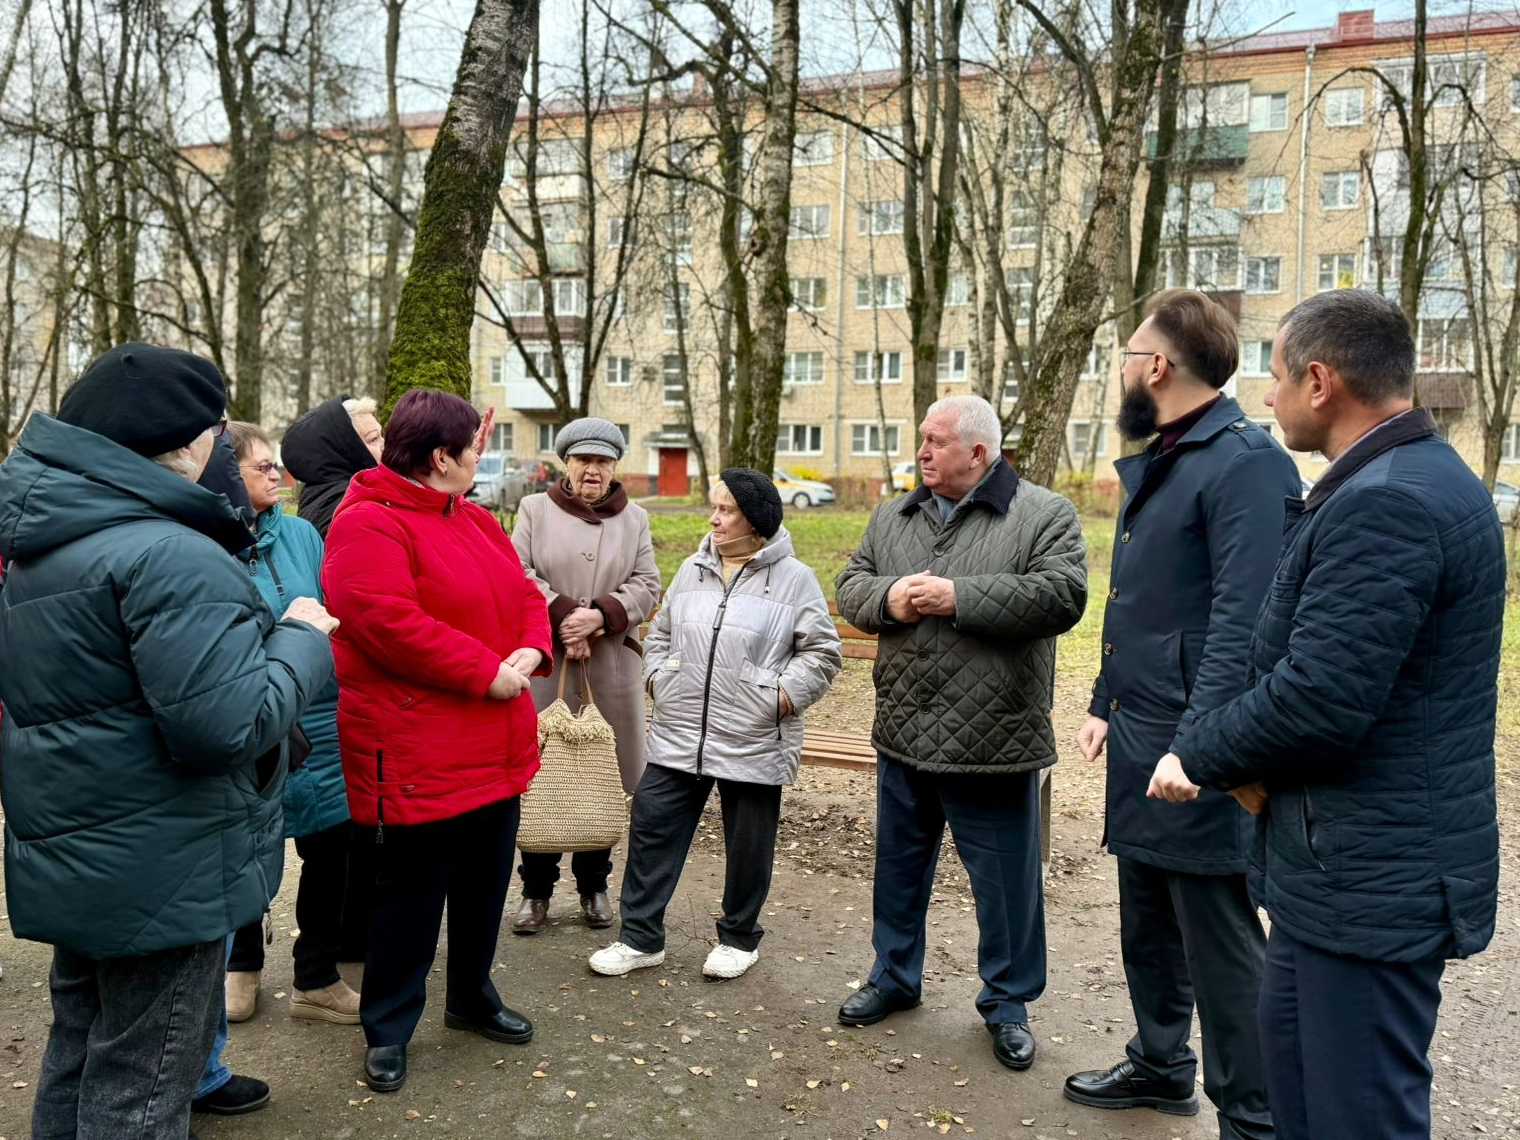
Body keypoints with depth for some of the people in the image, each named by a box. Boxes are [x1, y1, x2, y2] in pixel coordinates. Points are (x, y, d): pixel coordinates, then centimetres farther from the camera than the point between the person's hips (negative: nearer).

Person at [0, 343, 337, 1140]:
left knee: (78, 1057, 24)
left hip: (75, 859, 9)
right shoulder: (168, 556, -24)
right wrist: (301, 641, -12)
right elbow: (232, 722, -28)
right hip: (159, 877, -9)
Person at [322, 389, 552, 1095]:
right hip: (416, 758, -8)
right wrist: (486, 673, -22)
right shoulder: (367, 526, -15)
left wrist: (531, 652, -8)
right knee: (410, 897, 6)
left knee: (485, 884, 20)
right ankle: (387, 1029, 26)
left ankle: (472, 998, 40)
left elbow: (524, 596, 14)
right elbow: (388, 623, -27)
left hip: (494, 753, 9)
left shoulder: (479, 523, 14)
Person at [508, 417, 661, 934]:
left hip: (611, 669, 2)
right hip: (543, 665, -1)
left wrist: (600, 616, -13)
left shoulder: (635, 519, 11)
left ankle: (593, 886, 24)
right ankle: (536, 889, 18)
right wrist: (563, 615, -15)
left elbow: (646, 585, 4)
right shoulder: (535, 509, 7)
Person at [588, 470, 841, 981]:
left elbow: (822, 651, -4)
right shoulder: (692, 570, 8)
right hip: (678, 735, 4)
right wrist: (658, 678, 5)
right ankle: (640, 937, 20)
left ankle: (739, 938, 31)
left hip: (753, 742, -4)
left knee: (747, 846, 10)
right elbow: (660, 632, 19)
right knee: (652, 829, 6)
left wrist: (785, 694, -13)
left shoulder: (793, 579, -6)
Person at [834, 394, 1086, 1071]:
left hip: (991, 742, -5)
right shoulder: (894, 517, 10)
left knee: (1005, 881, 9)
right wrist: (888, 599, -13)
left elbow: (1062, 596, -20)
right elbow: (850, 587, 10)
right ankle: (894, 976, 38)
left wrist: (958, 597, -22)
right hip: (904, 736, 5)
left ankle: (1008, 1001, 29)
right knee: (899, 864, 19)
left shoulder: (1044, 516, -7)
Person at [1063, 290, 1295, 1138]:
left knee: (1219, 939, 2)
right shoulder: (1152, 465, 14)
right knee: (1146, 918, 21)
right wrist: (1107, 706, 17)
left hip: (1195, 751, -9)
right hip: (1139, 740, 9)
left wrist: (1197, 745, -27)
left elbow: (1242, 620, -24)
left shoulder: (1246, 462, -16)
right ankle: (1161, 1065, 39)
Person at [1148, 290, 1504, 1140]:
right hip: (1350, 864, 10)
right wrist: (1255, 759, 4)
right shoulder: (1424, 477, 11)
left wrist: (1198, 758, -10)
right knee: (1292, 1043, 25)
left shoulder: (1382, 502, -23)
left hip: (1375, 881, -10)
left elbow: (1317, 699, -28)